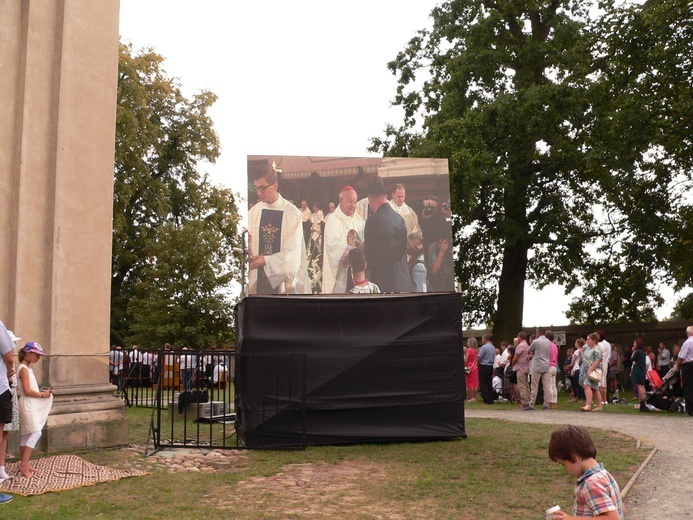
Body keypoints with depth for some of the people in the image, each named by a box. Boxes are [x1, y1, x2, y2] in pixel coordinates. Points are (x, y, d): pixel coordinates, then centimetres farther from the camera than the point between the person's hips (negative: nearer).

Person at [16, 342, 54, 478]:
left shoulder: (27, 368, 16)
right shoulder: (24, 369, -13)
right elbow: (27, 391, -19)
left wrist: (42, 393, 6)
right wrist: (42, 394, -10)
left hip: (32, 405, 10)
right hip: (28, 405, -10)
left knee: (27, 435, 12)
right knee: (35, 433, -14)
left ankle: (24, 464, 18)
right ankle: (24, 464, -14)